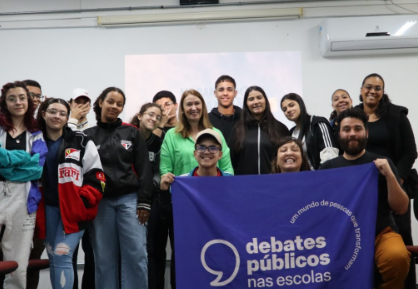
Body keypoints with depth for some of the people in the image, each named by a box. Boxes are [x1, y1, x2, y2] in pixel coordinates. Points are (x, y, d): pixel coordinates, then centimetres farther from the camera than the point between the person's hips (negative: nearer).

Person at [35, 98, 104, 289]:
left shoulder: (81, 143, -1)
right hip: (48, 209, 4)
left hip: (73, 208, -4)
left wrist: (83, 201, -12)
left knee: (62, 256, -12)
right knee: (53, 259, 10)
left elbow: (96, 176, -3)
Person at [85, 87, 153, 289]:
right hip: (100, 202, 1)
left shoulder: (132, 133, 8)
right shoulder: (88, 135, 9)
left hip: (129, 199, 0)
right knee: (104, 257, 5)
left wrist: (144, 202, -4)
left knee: (136, 254, -4)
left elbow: (144, 169, 3)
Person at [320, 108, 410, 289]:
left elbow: (401, 208, 2)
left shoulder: (382, 164, 7)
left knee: (397, 256, -32)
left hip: (380, 233, 0)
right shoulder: (328, 167, 9)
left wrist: (389, 175, -11)